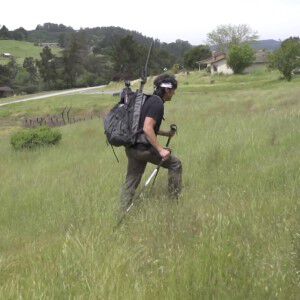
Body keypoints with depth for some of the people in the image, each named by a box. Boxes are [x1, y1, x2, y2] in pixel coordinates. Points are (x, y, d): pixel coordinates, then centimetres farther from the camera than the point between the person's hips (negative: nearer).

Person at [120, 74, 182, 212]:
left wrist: (166, 133, 25)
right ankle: (176, 200, 17)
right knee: (175, 164, 8)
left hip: (131, 148, 9)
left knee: (130, 182, 13)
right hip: (143, 148, -9)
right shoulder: (157, 103, -13)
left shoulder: (149, 100, 16)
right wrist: (161, 150, -23)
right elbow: (147, 128, -24)